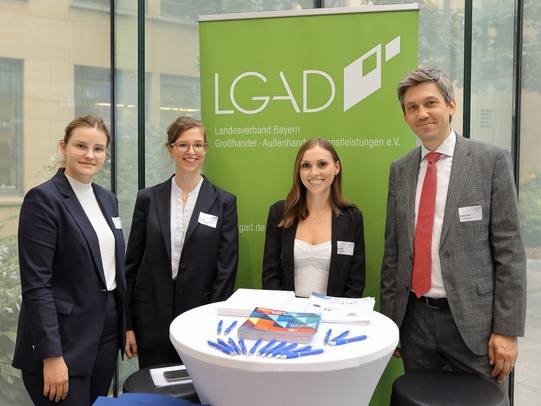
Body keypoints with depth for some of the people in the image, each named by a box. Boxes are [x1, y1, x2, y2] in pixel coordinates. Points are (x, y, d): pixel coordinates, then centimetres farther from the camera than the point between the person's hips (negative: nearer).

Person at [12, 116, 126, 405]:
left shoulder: (107, 198, 9)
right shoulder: (43, 199, -13)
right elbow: (36, 283, -17)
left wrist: (126, 325, 12)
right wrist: (52, 355, -19)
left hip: (107, 331, 7)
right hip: (63, 338, -7)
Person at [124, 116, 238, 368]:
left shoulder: (223, 202, -1)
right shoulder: (148, 199, 3)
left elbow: (226, 269, -3)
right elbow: (132, 263, 4)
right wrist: (128, 324, 2)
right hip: (152, 317, 1)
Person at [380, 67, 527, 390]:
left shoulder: (491, 160, -5)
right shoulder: (400, 169, 7)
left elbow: (509, 249, -7)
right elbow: (393, 248, 9)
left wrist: (508, 329, -9)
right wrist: (388, 318, 9)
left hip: (473, 319, -3)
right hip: (415, 318, 4)